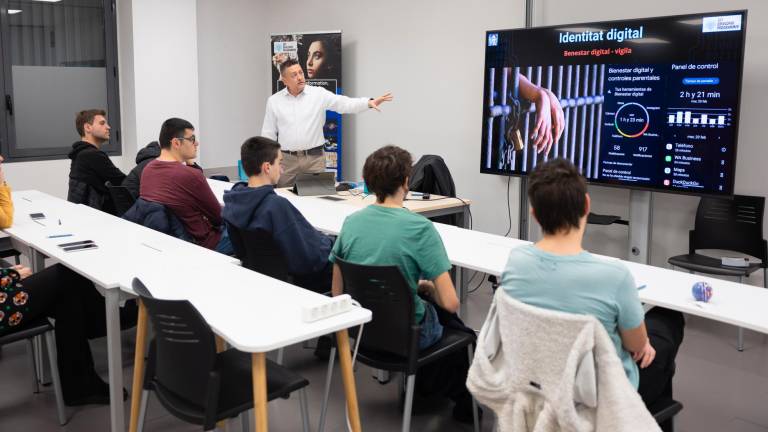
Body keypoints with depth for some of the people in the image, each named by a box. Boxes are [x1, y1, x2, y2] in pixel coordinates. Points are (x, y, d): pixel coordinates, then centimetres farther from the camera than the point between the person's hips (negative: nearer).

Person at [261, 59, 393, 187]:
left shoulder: (319, 94, -1)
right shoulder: (274, 101, 4)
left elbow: (344, 104, -11)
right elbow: (268, 134, 8)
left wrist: (369, 102, -28)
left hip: (314, 158, -1)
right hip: (287, 159, 1)